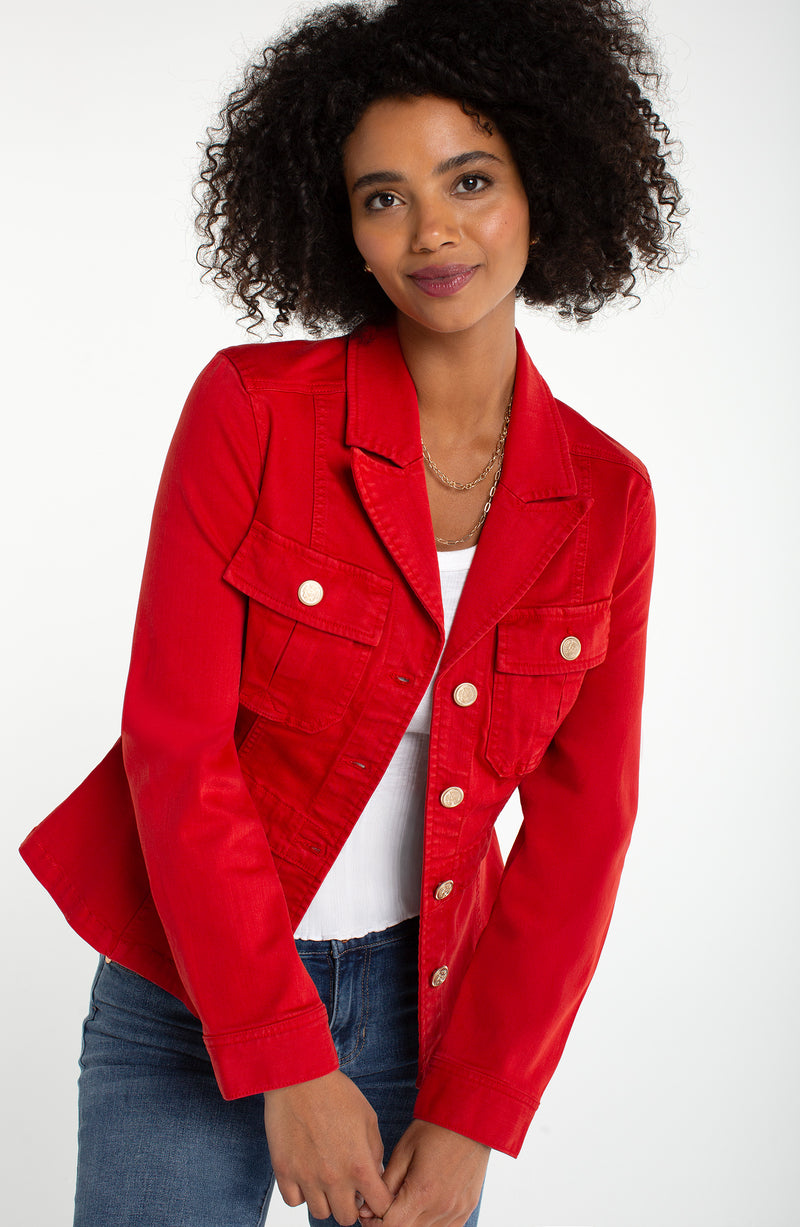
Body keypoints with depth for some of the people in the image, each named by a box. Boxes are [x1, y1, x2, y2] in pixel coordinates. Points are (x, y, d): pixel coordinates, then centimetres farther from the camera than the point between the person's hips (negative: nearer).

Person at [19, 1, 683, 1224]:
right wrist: (286, 1066, -16)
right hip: (195, 996, -2)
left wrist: (472, 1122, -7)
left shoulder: (607, 501, -5)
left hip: (423, 1003, 3)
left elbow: (581, 827, -3)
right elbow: (176, 742, -15)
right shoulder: (253, 409, -13)